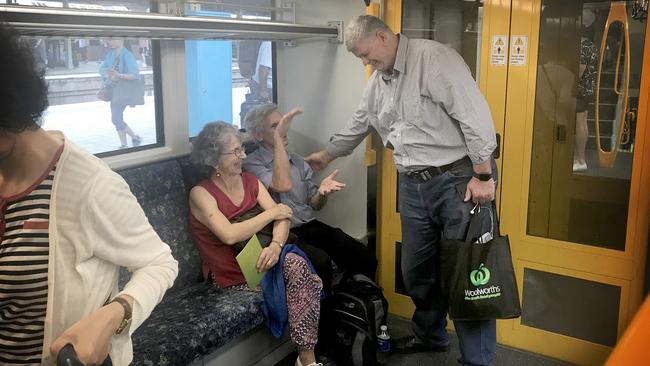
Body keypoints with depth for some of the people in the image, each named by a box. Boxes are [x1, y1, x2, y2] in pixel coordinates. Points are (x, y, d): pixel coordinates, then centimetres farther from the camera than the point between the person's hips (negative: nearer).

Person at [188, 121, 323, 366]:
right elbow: (229, 235, -25)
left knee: (297, 265, -27)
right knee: (304, 276, -24)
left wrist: (276, 245, -25)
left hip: (260, 260, 5)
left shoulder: (250, 181, 8)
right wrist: (271, 213, -13)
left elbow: (282, 218, -3)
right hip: (231, 275, -5)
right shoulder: (201, 194, -10)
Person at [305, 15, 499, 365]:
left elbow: (475, 115, -18)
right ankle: (429, 334, 38)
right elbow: (357, 125, 29)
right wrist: (326, 155, 37)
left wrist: (483, 176, -18)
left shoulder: (433, 58, -14)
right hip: (413, 185, 8)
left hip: (458, 179, -8)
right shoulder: (377, 82, 13)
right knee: (416, 270, 16)